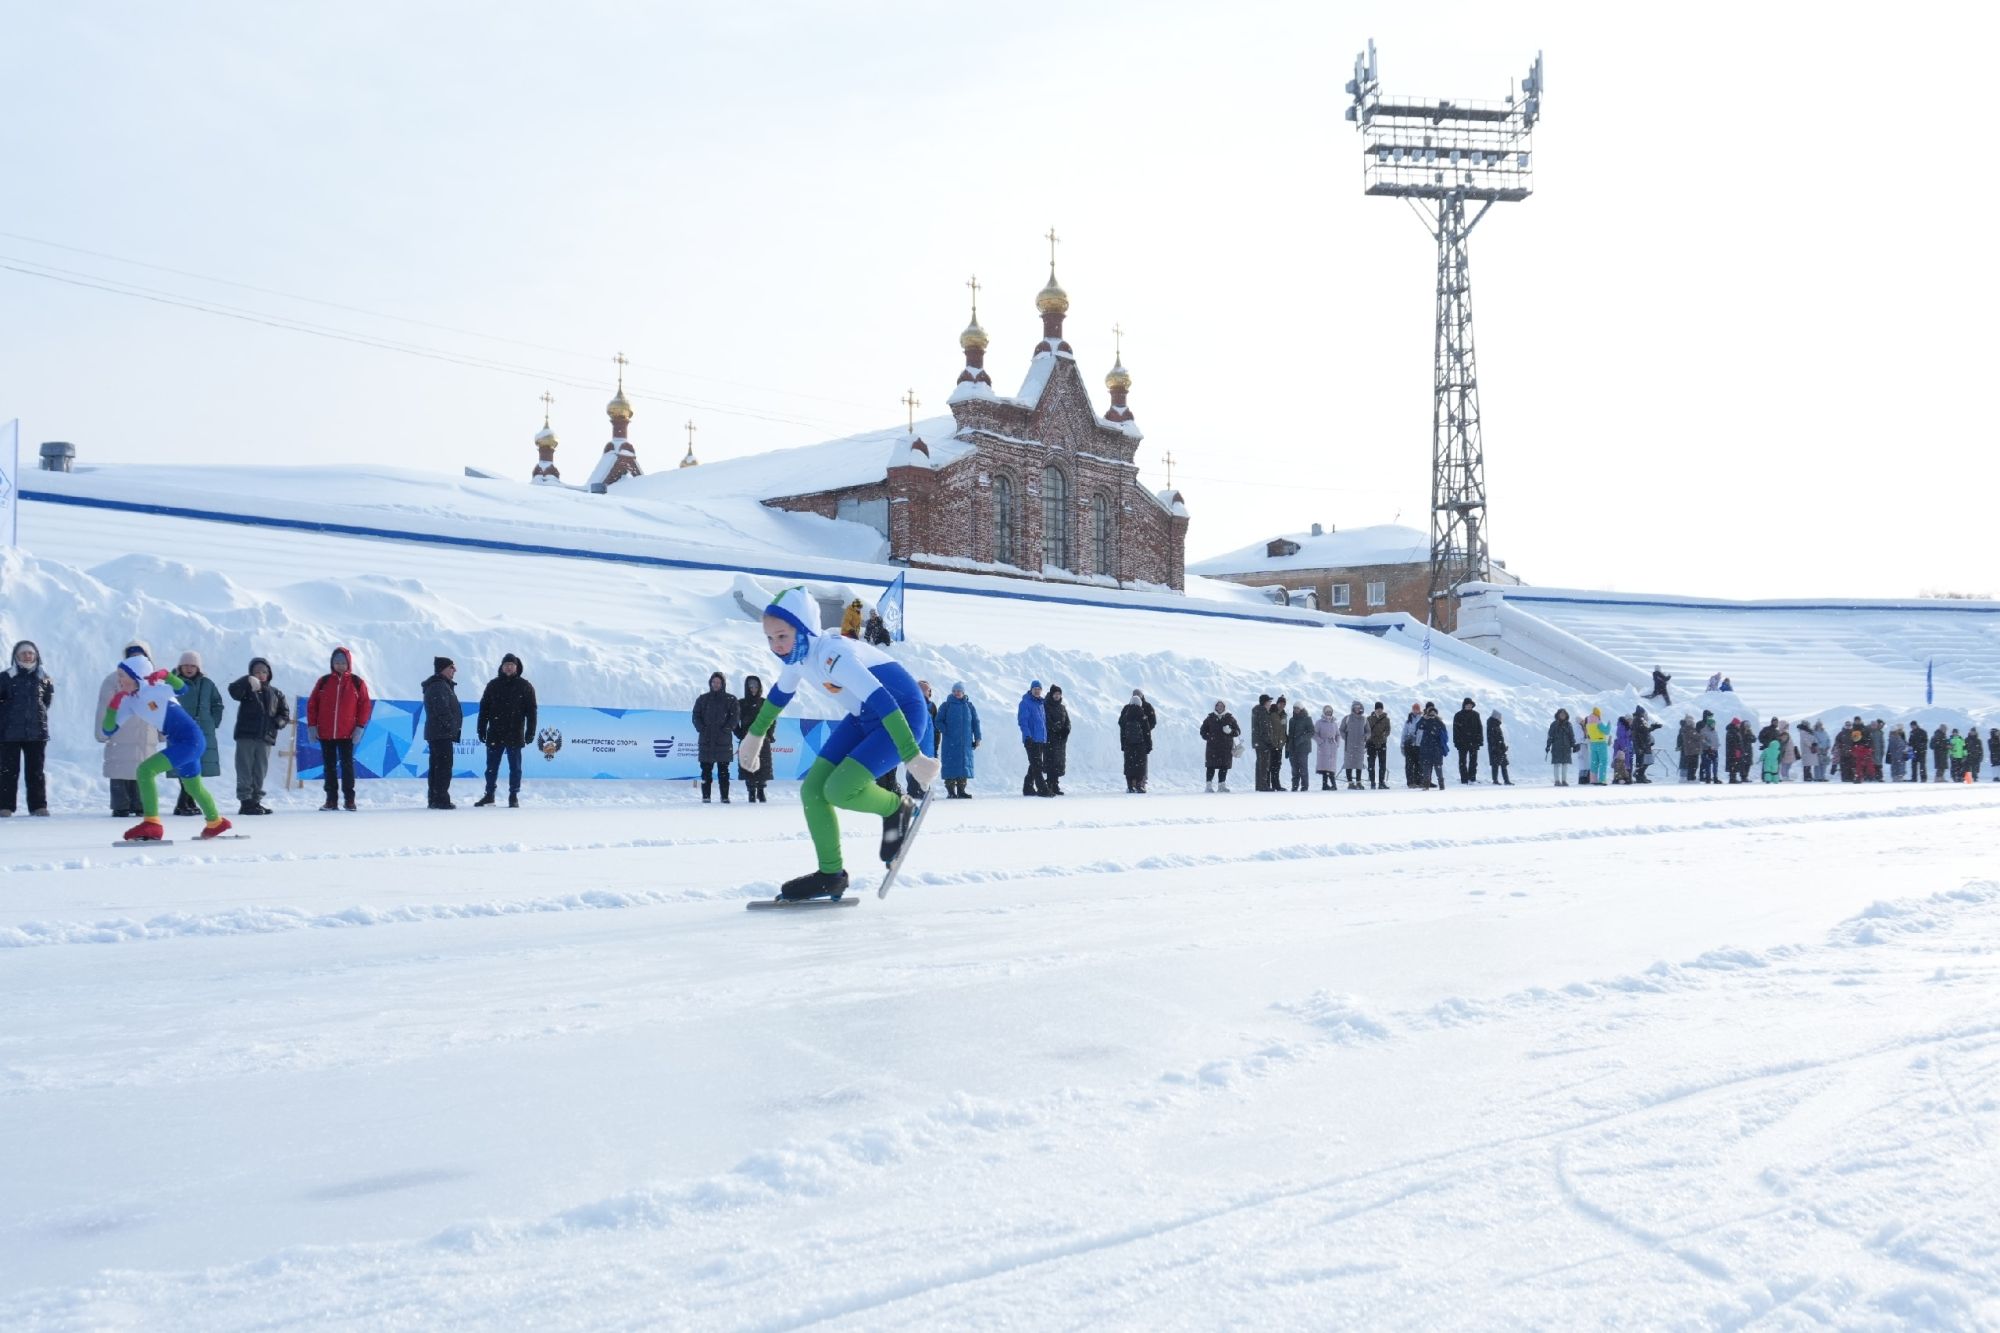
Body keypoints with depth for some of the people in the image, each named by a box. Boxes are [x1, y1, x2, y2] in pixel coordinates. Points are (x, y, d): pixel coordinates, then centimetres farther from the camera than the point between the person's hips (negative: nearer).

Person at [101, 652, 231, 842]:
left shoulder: (154, 688, -14)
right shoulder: (130, 702, 5)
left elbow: (182, 688, -30)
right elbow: (108, 730, 1)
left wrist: (165, 675, -40)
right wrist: (114, 705, -11)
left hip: (191, 739, -9)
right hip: (177, 744, 9)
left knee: (145, 770, -21)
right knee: (193, 788, 27)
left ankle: (151, 824, -19)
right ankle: (215, 823, 50)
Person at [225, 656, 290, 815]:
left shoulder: (275, 693, 15)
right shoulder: (247, 689, 3)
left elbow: (284, 711, 20)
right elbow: (233, 690, -19)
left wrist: (280, 721, -1)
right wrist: (248, 681, -34)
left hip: (266, 738, 4)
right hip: (246, 736, -4)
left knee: (260, 772, 10)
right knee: (245, 770, -4)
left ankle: (255, 800, 17)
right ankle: (245, 801, -3)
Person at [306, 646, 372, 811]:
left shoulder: (357, 683, 2)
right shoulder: (323, 681, 5)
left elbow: (365, 706, 2)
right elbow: (312, 704, 7)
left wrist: (360, 727, -6)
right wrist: (312, 726, 0)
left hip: (347, 734, -2)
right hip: (325, 734, 2)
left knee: (347, 765, -1)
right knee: (330, 767, 7)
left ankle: (349, 799, 4)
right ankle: (331, 800, 11)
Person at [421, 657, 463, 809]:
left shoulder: (442, 685, 21)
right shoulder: (439, 686, -13)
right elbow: (443, 711, -21)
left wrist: (454, 730, 17)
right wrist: (454, 729, -17)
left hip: (435, 734, 11)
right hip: (442, 734, -11)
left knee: (436, 767, 12)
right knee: (444, 766, -10)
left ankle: (434, 799, 16)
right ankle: (441, 800, -12)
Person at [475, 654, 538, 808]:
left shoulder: (525, 687, 2)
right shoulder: (493, 685, 7)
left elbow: (531, 711, 1)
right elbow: (484, 708, 8)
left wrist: (530, 732, -5)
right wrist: (481, 729, 2)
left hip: (515, 735, -2)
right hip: (495, 735, 2)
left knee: (515, 767, 3)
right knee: (491, 766, 9)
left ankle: (513, 797, 10)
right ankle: (489, 795, 20)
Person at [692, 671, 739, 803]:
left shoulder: (731, 700, 7)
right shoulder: (702, 699, 11)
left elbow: (734, 718, 0)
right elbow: (696, 716, 7)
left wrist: (725, 729, -11)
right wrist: (702, 729, -8)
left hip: (723, 740, -1)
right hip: (706, 740, 1)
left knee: (723, 770, 0)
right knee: (706, 770, 0)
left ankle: (725, 796, 1)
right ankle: (706, 796, 3)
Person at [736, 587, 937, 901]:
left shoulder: (832, 654, -31)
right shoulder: (798, 655, -4)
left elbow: (882, 701, -37)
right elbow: (781, 692, 19)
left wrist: (912, 757, -39)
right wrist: (755, 734, 31)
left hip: (902, 716, -9)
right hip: (863, 719, 9)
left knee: (838, 791, -22)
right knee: (813, 791, -1)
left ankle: (898, 809, 6)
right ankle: (830, 875, 12)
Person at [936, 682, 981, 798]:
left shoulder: (969, 706, 11)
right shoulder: (946, 706, 3)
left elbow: (975, 722, 14)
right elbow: (939, 721, 3)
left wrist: (977, 738, 8)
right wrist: (946, 732, -10)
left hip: (965, 742, 3)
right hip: (950, 743, -3)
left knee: (965, 763, 2)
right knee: (951, 764, -7)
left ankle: (961, 789, 7)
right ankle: (950, 790, -3)